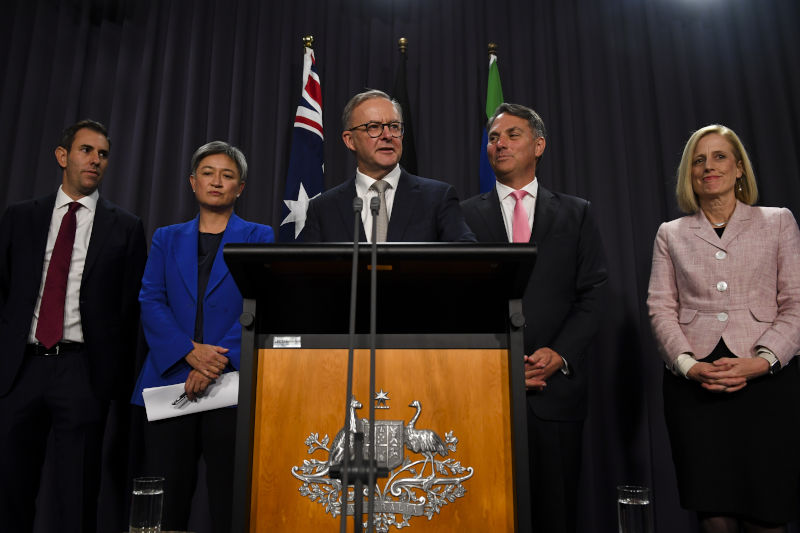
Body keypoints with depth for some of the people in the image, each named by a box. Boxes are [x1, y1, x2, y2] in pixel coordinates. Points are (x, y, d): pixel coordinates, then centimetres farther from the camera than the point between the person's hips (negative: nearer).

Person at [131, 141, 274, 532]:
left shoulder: (259, 237, 8)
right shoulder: (167, 238, 16)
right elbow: (150, 301, 4)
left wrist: (220, 361, -15)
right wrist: (189, 351, -12)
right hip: (171, 381, 2)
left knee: (230, 501, 2)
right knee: (164, 501, 4)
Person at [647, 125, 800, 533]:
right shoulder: (671, 235, 12)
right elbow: (661, 309, 5)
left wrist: (762, 361, -11)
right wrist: (689, 365, -10)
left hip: (767, 379, 0)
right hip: (693, 383, 1)